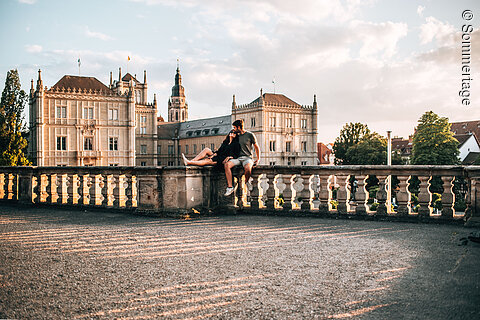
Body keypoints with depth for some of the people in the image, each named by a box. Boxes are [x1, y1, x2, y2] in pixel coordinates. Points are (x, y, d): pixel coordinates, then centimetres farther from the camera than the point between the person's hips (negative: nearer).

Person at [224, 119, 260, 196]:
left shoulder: (250, 135, 3)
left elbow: (256, 147, 12)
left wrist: (258, 159, 9)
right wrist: (229, 156, 2)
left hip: (247, 157, -4)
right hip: (237, 158, 4)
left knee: (247, 168, -38)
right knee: (227, 164, -27)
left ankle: (247, 181, -3)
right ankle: (230, 187, -28)